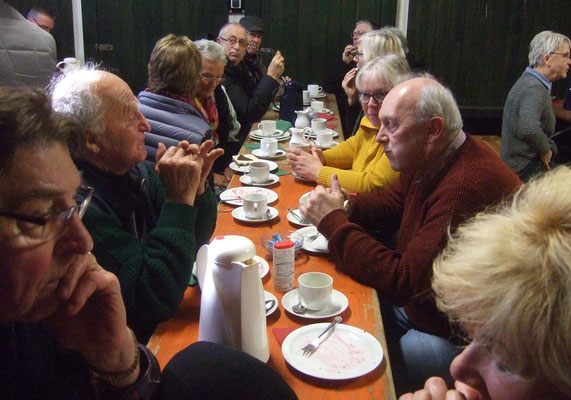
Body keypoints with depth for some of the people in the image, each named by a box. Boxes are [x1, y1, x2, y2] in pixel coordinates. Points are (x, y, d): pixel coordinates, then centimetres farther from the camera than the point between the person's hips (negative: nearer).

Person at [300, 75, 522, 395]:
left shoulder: (468, 188, -34)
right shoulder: (430, 161, -2)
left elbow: (403, 281, -31)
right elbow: (393, 203, 16)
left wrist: (333, 221, -23)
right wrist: (346, 207, -7)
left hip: (456, 338, -9)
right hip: (416, 303, 9)